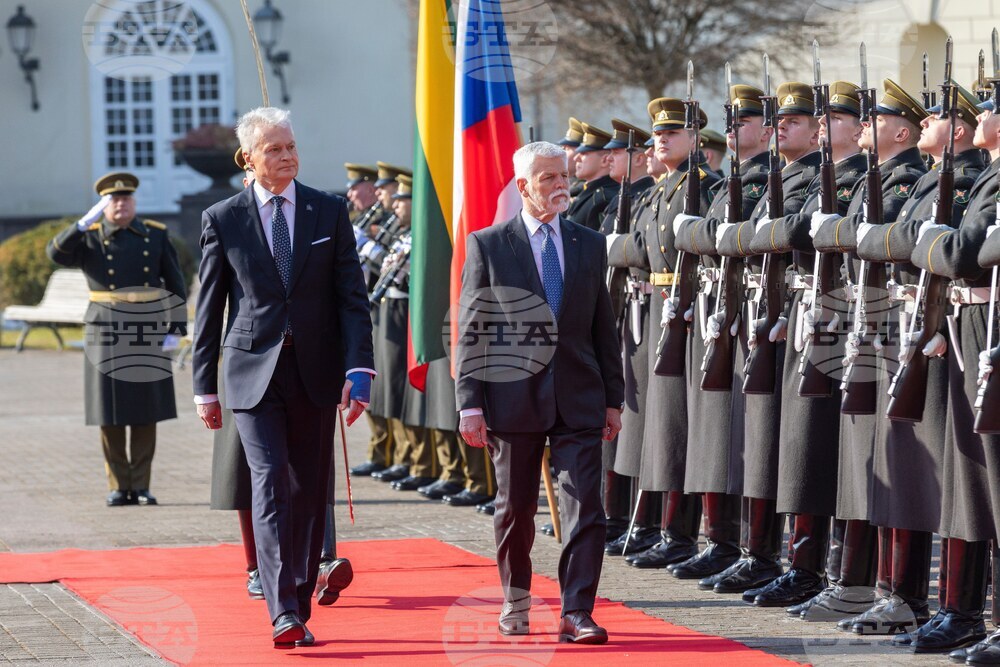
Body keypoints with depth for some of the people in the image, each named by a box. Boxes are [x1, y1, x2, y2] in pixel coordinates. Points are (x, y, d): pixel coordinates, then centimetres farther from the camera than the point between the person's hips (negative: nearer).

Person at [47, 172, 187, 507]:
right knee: (110, 416, 0)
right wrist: (84, 223, -24)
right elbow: (56, 253, -16)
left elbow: (175, 284, 8)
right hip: (106, 338, -1)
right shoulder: (89, 238, 3)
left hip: (148, 337, 1)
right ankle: (119, 487, 7)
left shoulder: (156, 236, 6)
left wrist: (177, 327, 0)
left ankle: (141, 485, 8)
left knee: (145, 414, 2)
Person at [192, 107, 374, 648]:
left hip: (315, 372, 2)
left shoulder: (330, 212, 5)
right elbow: (209, 309, 7)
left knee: (309, 492, 5)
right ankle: (282, 612, -21)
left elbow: (352, 297, 2)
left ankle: (300, 612, 13)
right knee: (270, 482, -14)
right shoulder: (222, 219, 3)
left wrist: (359, 369, -9)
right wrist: (204, 385, 5)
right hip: (252, 373, -2)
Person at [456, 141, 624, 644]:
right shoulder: (487, 245, 0)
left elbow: (604, 327, 13)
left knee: (585, 508, -7)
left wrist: (613, 398, 10)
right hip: (514, 396, -2)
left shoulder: (589, 245, 9)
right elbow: (471, 332, -2)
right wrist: (470, 404, -8)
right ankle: (516, 601, 27)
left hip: (579, 399, 2)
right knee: (515, 507, 9)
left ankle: (577, 613, -7)